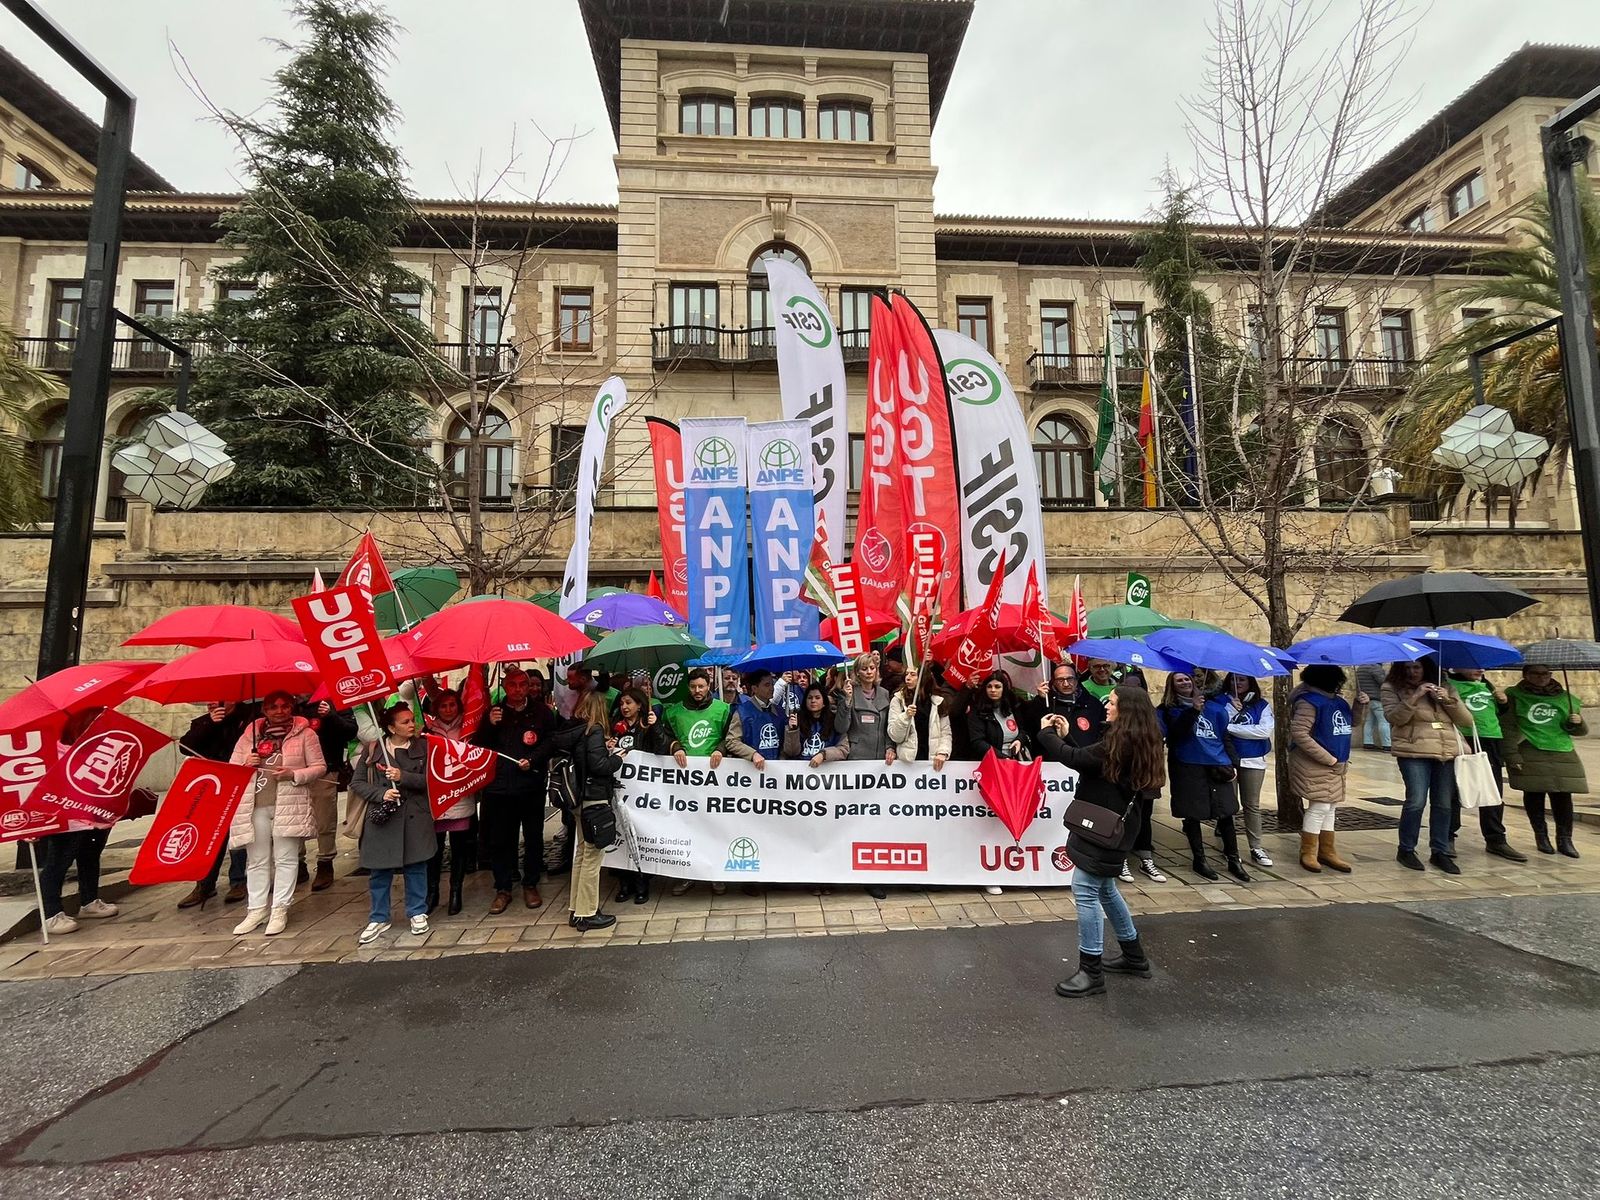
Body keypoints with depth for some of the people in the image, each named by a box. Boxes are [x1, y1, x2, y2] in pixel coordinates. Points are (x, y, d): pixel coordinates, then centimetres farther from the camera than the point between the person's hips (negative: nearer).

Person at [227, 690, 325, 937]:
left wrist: (294, 774, -15)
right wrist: (246, 764, -8)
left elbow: (319, 767, 1)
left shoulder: (305, 733, 1)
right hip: (255, 805, 3)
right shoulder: (250, 733, 9)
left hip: (289, 805, -3)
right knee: (256, 859, 11)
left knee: (285, 858, 4)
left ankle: (280, 910, 13)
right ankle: (256, 909, 22)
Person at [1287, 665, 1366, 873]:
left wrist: (1360, 707, 5)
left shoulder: (1338, 701, 12)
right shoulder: (1309, 701, -15)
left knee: (1330, 809, 14)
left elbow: (1351, 727, 23)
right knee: (1319, 807, -7)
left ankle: (1327, 851, 25)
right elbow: (1299, 733, -22)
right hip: (1315, 766, -9)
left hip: (1336, 767, 9)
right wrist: (1328, 758, -19)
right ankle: (1308, 853, 5)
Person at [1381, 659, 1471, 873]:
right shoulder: (1393, 688, 2)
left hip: (1447, 752, 4)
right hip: (1414, 752, -4)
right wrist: (1415, 697, -19)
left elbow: (1466, 720, 7)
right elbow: (1394, 717, -12)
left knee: (1444, 804, 8)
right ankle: (1406, 850, 6)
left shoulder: (1443, 688, 13)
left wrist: (1448, 700, -8)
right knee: (1417, 801, -9)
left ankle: (1440, 852, 20)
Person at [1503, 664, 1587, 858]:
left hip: (1562, 755, 3)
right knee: (1534, 794, 1)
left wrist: (1578, 722, -2)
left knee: (1563, 795, -1)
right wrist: (1512, 754, -11)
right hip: (1529, 756, -3)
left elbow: (1580, 731, 21)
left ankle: (1564, 839, 12)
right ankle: (1541, 836, 13)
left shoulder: (1566, 698, 15)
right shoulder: (1515, 696, 2)